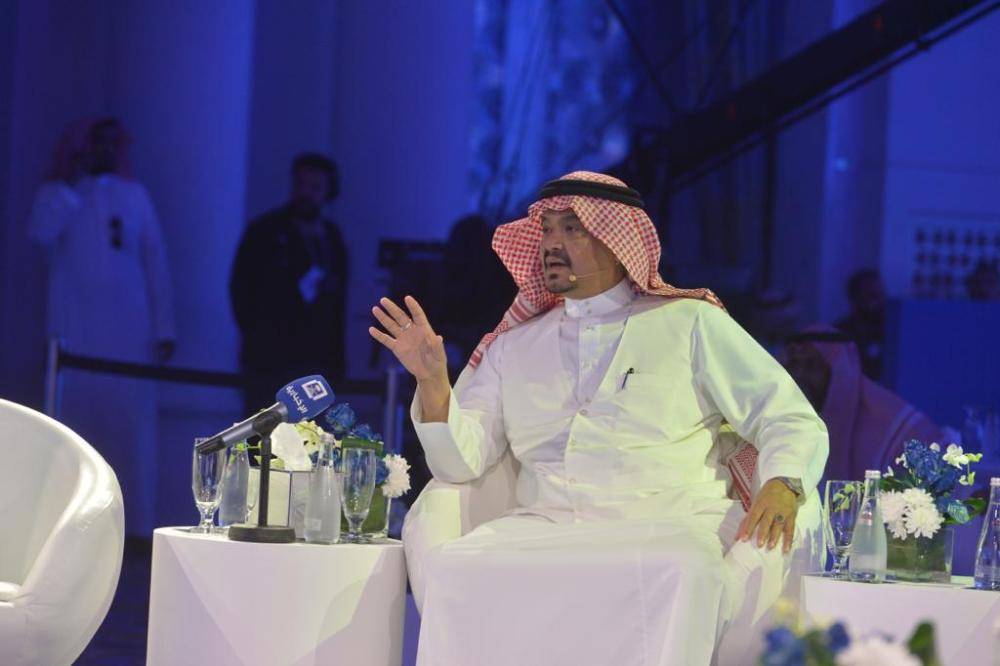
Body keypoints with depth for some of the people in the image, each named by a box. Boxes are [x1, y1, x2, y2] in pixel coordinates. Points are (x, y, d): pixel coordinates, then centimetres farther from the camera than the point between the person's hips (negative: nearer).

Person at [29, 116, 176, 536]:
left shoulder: (134, 195, 12)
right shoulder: (59, 194, 8)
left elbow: (156, 264, 9)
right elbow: (41, 233, -14)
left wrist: (164, 328, 2)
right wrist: (71, 183, -9)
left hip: (129, 331, 1)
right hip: (75, 330, -1)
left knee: (130, 424, -5)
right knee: (77, 424, -3)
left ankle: (134, 527, -5)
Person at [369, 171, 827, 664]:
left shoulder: (690, 323, 14)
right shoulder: (514, 345, 23)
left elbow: (791, 420, 10)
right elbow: (462, 461, 16)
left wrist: (782, 486, -11)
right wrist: (433, 383, -1)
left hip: (666, 525, -2)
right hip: (545, 527, 3)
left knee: (679, 575, -38)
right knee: (453, 569, -28)